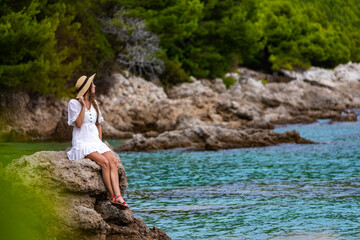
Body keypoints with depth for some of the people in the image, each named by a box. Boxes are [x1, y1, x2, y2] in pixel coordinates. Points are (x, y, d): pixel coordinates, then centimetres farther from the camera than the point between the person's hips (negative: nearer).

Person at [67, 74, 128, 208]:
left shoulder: (94, 103, 16)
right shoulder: (74, 103, -3)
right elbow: (78, 124, -13)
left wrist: (100, 141, 9)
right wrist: (83, 106, -14)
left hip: (95, 142, 6)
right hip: (82, 143, -6)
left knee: (113, 160, -22)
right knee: (104, 162, -28)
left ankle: (118, 196, -33)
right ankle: (113, 196, -23)